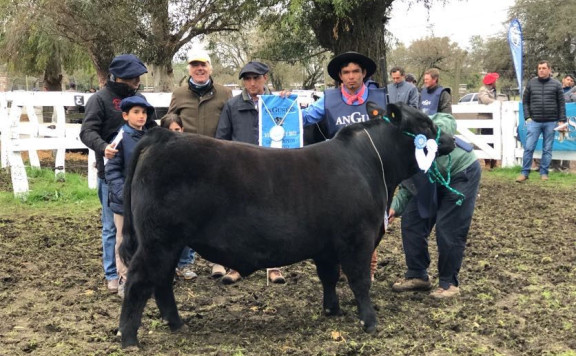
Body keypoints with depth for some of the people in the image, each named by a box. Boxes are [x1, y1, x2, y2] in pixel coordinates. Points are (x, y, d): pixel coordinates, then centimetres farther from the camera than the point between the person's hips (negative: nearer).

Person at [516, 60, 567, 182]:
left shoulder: (556, 84, 3)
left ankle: (544, 173, 14)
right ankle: (524, 172, 4)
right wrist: (527, 117, -1)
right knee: (528, 148, -4)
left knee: (547, 149, 6)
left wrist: (562, 120, -1)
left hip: (551, 122, 0)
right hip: (534, 121, 0)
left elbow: (561, 104, 4)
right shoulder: (531, 83, 5)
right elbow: (525, 101, 9)